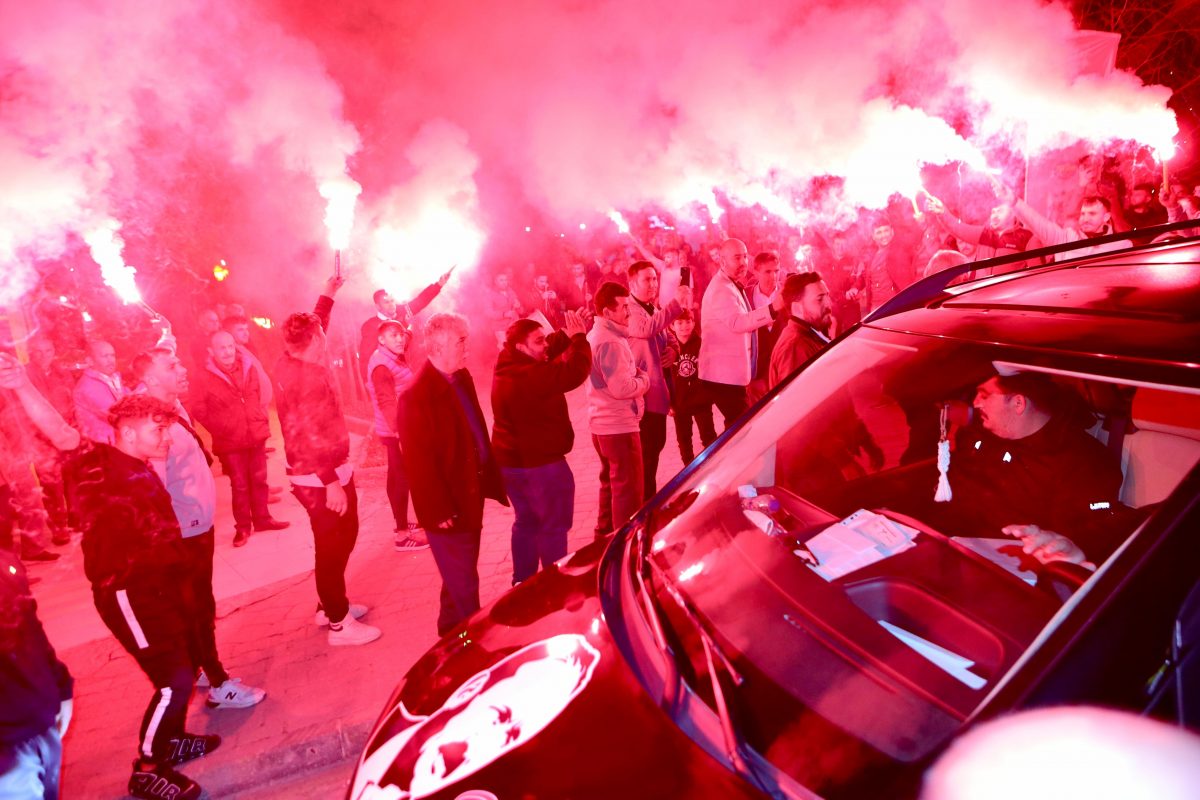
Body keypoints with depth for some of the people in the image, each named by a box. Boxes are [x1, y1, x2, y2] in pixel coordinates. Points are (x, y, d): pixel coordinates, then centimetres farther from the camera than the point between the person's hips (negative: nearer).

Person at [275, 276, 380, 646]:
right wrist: (332, 481, -27)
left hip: (319, 473, 10)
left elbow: (313, 327, 27)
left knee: (343, 535, 22)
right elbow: (310, 435, -28)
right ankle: (339, 622, 14)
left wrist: (328, 295, 32)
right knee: (332, 546, 1)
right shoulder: (309, 376, -23)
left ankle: (330, 605, 36)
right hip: (322, 478, -10)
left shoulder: (290, 363, 6)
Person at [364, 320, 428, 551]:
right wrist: (400, 431, -30)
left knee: (397, 477, 18)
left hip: (399, 428, 10)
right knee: (402, 478, -6)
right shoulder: (382, 365, -20)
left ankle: (401, 523, 31)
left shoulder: (395, 358, 10)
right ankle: (402, 535, 0)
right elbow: (387, 402, -26)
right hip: (395, 430, -10)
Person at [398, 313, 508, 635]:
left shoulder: (462, 378, 6)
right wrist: (439, 511, -19)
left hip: (470, 497, 9)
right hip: (448, 509, -9)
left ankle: (453, 633, 41)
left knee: (461, 576, 23)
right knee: (463, 584, 3)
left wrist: (491, 479, 12)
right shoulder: (417, 396, -20)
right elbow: (419, 461, -20)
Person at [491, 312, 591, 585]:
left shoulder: (510, 366, 4)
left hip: (511, 459, 10)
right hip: (539, 462, -10)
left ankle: (522, 581, 29)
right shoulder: (529, 374, -26)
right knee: (553, 525, 3)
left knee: (527, 521, 20)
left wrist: (569, 334, -4)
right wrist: (579, 337, -14)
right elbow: (575, 371, -27)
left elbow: (551, 349, 11)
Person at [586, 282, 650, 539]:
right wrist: (644, 379, -8)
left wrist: (636, 374, 5)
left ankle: (606, 535, 32)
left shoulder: (595, 335, 12)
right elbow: (622, 388, -26)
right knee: (629, 488, -2)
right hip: (619, 425, -10)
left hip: (601, 423, 10)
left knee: (611, 482, 21)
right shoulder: (611, 342, -21)